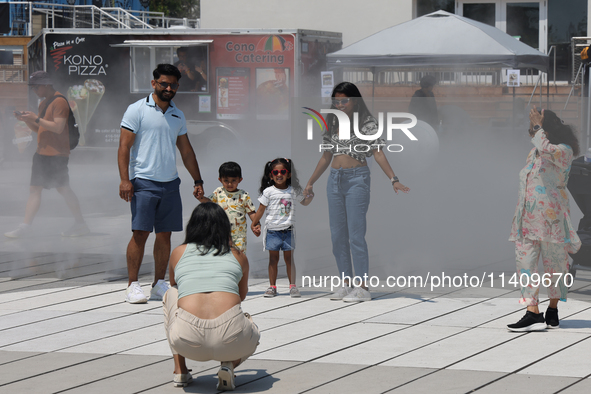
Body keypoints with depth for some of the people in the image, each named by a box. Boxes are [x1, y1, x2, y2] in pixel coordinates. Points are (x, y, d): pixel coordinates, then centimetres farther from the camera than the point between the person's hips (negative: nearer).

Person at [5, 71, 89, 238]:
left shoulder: (59, 102, -12)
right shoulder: (43, 104, 18)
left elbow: (58, 127, -20)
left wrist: (36, 118, -18)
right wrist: (27, 119, 5)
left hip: (56, 154, -9)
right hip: (42, 153, 9)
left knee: (63, 188, -5)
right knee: (35, 189, 4)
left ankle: (80, 224, 5)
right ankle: (25, 226, 1)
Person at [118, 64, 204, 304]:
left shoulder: (178, 115, 15)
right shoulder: (137, 110, -2)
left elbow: (186, 151, 23)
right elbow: (124, 146, -6)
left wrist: (198, 181, 19)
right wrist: (124, 179, -16)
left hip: (170, 184, 6)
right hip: (144, 182, -5)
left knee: (165, 234, 5)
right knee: (140, 233, -10)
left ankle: (159, 285, 12)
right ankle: (133, 285, -5)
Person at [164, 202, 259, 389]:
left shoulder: (178, 252, 19)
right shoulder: (238, 256, 20)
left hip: (187, 342, 0)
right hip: (231, 339, 0)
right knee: (252, 334, 39)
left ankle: (180, 371, 26)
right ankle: (229, 364, 5)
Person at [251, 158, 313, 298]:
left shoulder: (293, 191, 4)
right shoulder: (268, 191, -2)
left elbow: (304, 202, 21)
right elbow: (261, 209, 3)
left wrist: (311, 195, 3)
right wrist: (254, 224, 3)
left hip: (288, 230, 1)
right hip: (272, 230, -1)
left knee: (289, 258, 4)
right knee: (273, 259, 4)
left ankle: (293, 286, 9)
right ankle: (272, 286, 9)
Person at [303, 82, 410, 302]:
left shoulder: (367, 123, -4)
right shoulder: (333, 123, 13)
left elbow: (378, 153, -11)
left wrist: (394, 180, -21)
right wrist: (310, 183, 22)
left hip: (357, 178, -6)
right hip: (335, 179, 6)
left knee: (356, 234, -9)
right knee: (337, 235, 6)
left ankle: (363, 288, -6)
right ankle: (346, 283, 13)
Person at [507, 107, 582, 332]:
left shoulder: (564, 151, -7)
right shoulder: (535, 152, 16)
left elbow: (546, 149, -29)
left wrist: (538, 126, -17)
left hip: (550, 217, -7)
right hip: (528, 218, 7)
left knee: (554, 263, 5)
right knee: (525, 262, -5)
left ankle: (552, 311, 17)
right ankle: (533, 314, -9)